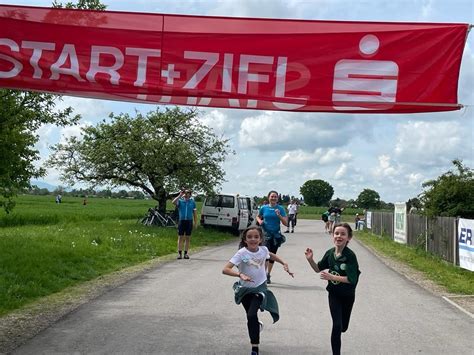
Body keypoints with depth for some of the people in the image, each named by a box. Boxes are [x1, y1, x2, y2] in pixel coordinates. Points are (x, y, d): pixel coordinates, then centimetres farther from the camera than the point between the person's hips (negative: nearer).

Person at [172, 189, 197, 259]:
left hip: (189, 221, 1)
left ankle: (186, 253, 10)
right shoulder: (180, 201, 6)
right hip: (181, 221, -1)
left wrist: (196, 222, 4)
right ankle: (179, 253, 2)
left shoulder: (192, 202, 11)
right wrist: (180, 195, -11)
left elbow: (195, 212, 11)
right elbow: (174, 202, -16)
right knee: (180, 237, -1)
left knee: (187, 238, 5)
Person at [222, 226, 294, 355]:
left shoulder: (263, 250, -11)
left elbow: (272, 255, 15)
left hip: (260, 288, 0)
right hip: (245, 289, 0)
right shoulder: (242, 253, -22)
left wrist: (285, 264, 6)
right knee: (251, 316, 16)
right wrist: (240, 275, -45)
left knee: (252, 315, -18)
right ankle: (258, 326, 53)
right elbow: (225, 269, -30)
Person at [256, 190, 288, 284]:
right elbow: (258, 217, 18)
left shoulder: (280, 209, -2)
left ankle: (268, 275, 24)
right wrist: (260, 221, -3)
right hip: (265, 233, -1)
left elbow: (286, 223, -6)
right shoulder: (264, 208, 0)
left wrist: (279, 215, -20)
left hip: (276, 234, 1)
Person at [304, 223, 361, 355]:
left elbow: (351, 279, -27)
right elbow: (318, 269, 5)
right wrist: (310, 259, -13)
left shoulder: (350, 256, -22)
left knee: (343, 327, 17)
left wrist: (331, 277, -32)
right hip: (334, 294, 1)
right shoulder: (330, 253, -9)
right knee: (337, 325, -10)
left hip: (348, 295, -1)